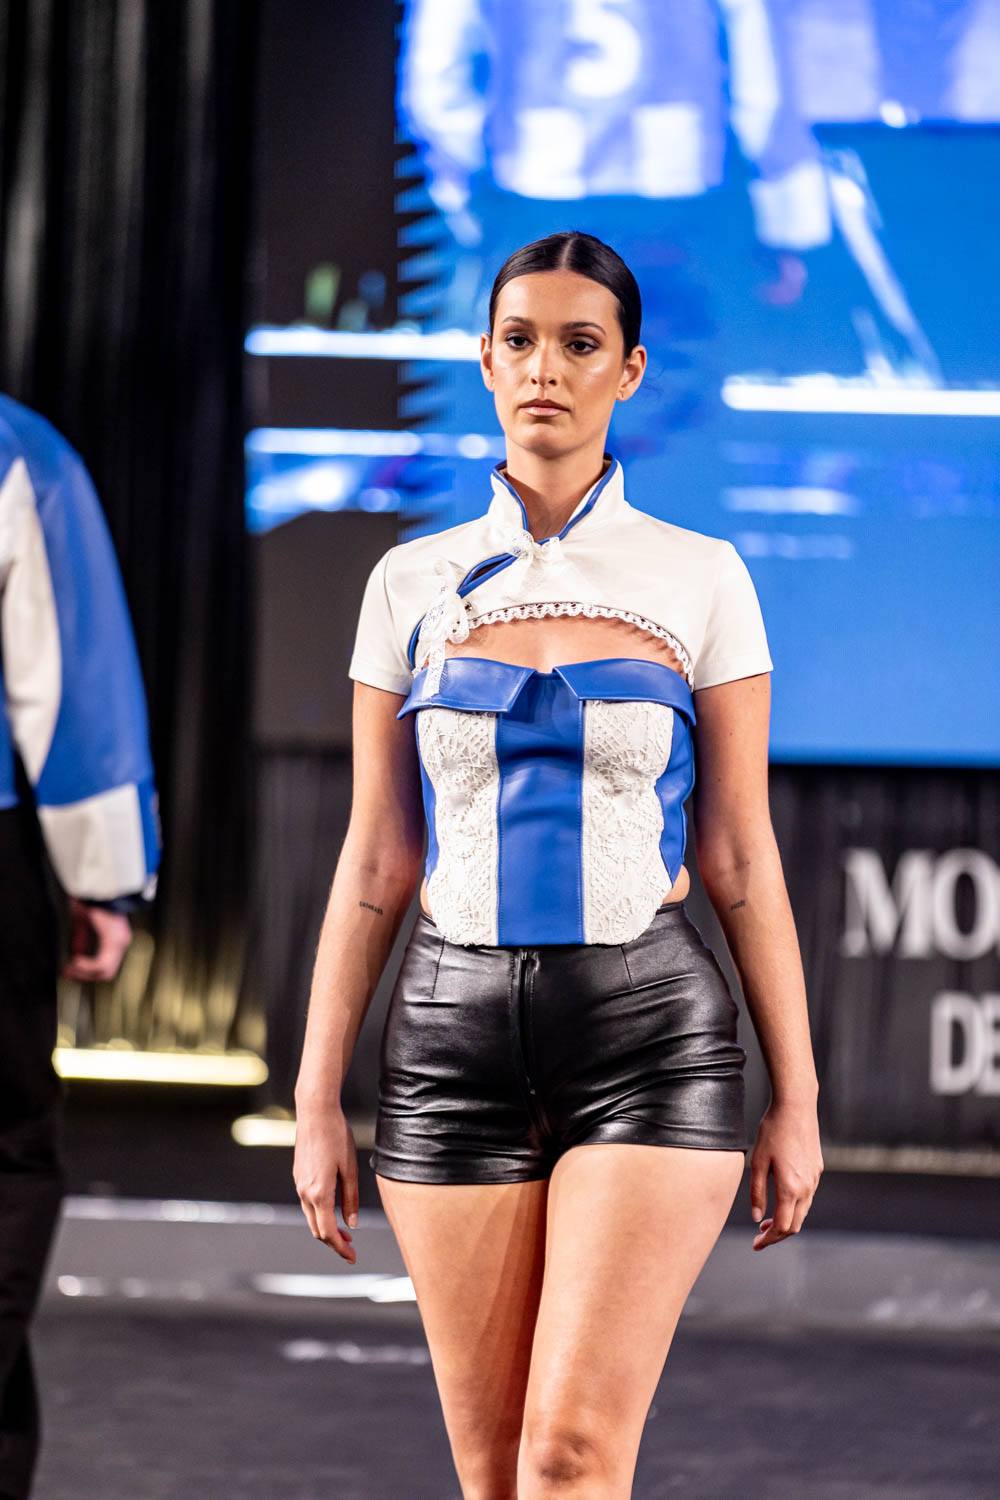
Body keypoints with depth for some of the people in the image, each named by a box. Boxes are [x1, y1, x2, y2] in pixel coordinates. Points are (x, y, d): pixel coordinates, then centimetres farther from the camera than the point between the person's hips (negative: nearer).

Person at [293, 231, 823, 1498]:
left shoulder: (700, 578, 2)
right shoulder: (412, 583, 6)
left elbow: (740, 857, 3)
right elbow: (375, 861, 7)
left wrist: (797, 1098, 0)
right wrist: (317, 1101, 4)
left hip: (652, 1037, -2)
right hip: (455, 1030, 3)